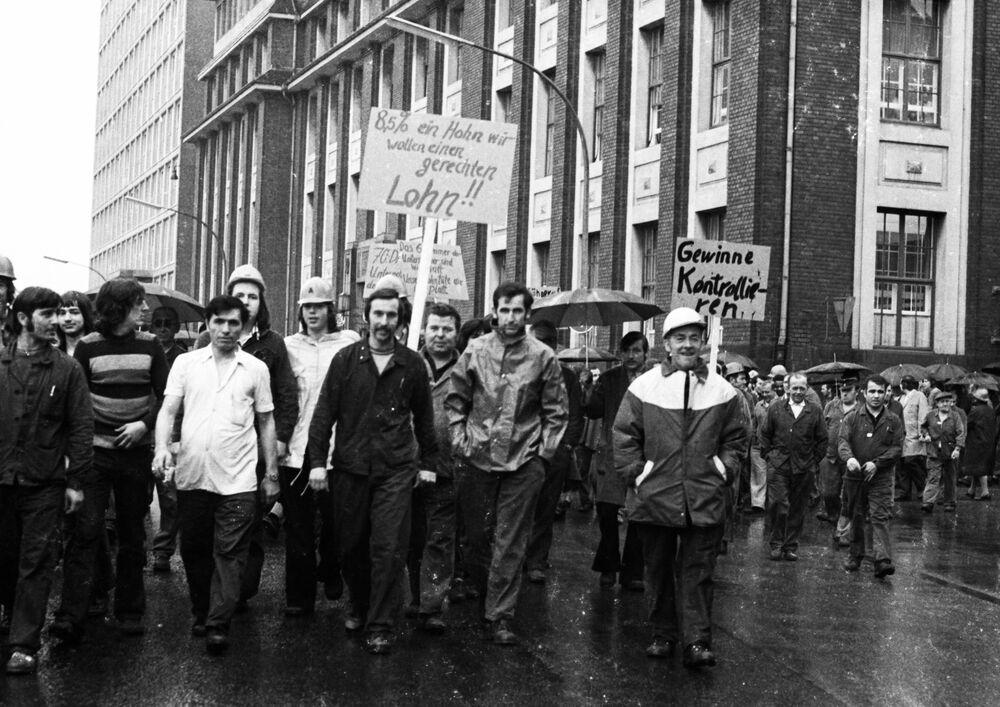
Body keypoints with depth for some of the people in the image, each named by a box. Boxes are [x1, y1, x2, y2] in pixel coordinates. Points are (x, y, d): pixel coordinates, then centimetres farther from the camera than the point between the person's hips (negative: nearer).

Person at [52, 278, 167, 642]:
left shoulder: (150, 345, 3)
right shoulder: (88, 346, -1)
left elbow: (165, 395, 4)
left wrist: (145, 424, -13)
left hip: (136, 453, 2)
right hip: (95, 452, -2)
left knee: (132, 534, 8)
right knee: (86, 530, -10)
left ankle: (129, 612, 17)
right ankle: (70, 616, -11)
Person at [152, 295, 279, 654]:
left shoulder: (256, 368, 6)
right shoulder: (186, 363, 7)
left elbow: (266, 422, 11)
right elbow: (168, 409, 1)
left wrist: (271, 473, 10)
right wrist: (162, 447, -17)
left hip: (237, 479, -2)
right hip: (191, 475, 2)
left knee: (229, 553, -5)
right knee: (193, 550, 11)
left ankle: (218, 625, -1)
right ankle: (200, 614, 27)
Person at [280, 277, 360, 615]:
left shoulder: (349, 343, 4)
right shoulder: (288, 346, 10)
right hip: (295, 449, 1)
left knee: (335, 517, 2)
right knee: (297, 525, 3)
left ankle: (330, 573, 29)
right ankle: (299, 596, 11)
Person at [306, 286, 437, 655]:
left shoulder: (412, 364, 4)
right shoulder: (346, 359, 2)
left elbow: (423, 417, 13)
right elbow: (325, 411, 1)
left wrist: (427, 462, 13)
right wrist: (317, 461, -4)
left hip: (395, 469, -1)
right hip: (350, 466, 1)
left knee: (388, 548, -5)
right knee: (350, 545, 9)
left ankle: (380, 626, 3)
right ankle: (359, 608, 31)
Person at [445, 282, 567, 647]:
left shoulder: (543, 357, -1)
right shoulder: (475, 351, 2)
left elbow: (557, 411, 5)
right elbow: (455, 400, 10)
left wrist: (543, 451, -1)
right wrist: (460, 440, 2)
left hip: (523, 464, -1)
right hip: (479, 459, 2)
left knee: (510, 545, 0)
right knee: (476, 536, 8)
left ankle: (499, 618, 6)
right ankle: (486, 598, 31)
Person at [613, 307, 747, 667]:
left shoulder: (722, 390, 4)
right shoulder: (644, 387, 0)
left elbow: (736, 437, 14)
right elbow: (624, 435, 3)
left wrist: (724, 471, 3)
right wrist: (636, 475, -2)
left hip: (704, 499, 0)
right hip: (655, 498, 0)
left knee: (698, 571, 0)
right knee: (658, 569, 10)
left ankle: (697, 641, 2)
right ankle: (663, 634, 22)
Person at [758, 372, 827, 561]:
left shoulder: (815, 412, 5)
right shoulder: (775, 409, 5)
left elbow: (822, 439, 9)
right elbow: (764, 434, 11)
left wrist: (814, 460, 3)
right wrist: (769, 455, 4)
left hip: (804, 469, 1)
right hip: (778, 466, -1)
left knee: (797, 508, 6)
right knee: (778, 505, -7)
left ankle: (791, 546, 15)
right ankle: (776, 544, 4)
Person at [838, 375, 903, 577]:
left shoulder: (893, 421, 5)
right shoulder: (852, 417, 4)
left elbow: (897, 448, 1)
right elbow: (843, 440, -6)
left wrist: (876, 463, -13)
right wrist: (849, 458, -28)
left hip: (880, 477, -1)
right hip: (854, 476, 1)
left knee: (880, 518, -10)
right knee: (856, 517, 10)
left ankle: (883, 561, -16)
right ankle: (855, 556, 25)